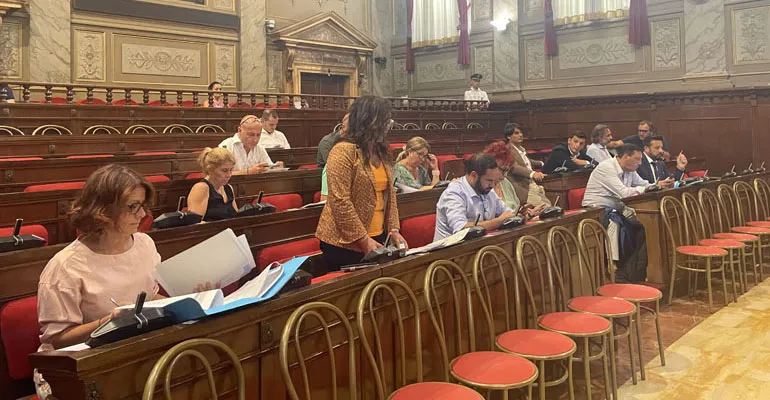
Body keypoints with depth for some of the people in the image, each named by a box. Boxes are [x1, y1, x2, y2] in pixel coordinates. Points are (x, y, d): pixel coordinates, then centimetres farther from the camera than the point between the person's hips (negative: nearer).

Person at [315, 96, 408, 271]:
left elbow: (390, 194, 14)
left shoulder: (380, 152, 11)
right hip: (345, 243, -8)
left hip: (378, 238, 8)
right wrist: (362, 239, -19)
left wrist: (394, 229, 3)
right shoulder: (343, 151, -15)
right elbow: (339, 201, -20)